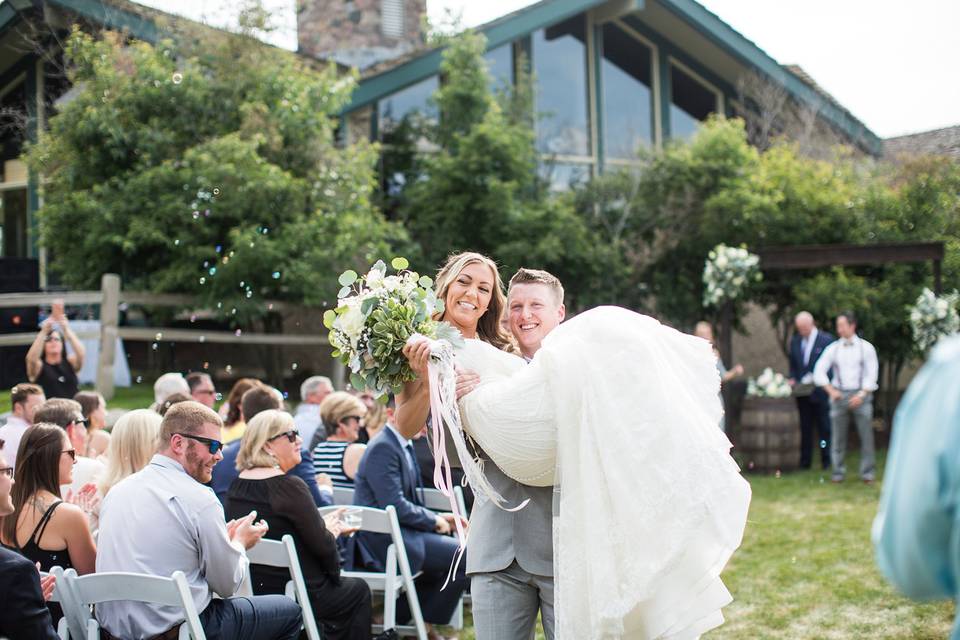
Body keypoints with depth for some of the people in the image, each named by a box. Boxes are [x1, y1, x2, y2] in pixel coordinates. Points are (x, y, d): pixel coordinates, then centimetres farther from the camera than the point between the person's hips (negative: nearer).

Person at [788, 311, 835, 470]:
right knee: (805, 428, 8)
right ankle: (805, 461, 12)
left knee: (824, 428, 2)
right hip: (802, 392, 4)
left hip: (820, 392, -4)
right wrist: (792, 379, -1)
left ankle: (827, 461, 9)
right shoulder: (795, 341, 10)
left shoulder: (827, 340, -5)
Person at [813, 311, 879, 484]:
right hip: (839, 396, 2)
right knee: (838, 436, 1)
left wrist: (861, 395, -11)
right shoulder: (833, 348, 8)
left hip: (861, 395, -1)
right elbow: (819, 371, 6)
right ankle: (838, 472, 7)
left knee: (866, 435, -4)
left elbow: (872, 374, 0)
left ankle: (868, 473, 2)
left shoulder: (866, 347, 4)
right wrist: (831, 391, -5)